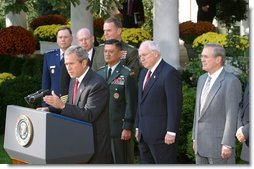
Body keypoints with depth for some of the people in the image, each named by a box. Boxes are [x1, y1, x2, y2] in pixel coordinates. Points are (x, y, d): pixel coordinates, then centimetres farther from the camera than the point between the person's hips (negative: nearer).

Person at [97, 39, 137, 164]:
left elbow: (131, 104, -10)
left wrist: (127, 128, -13)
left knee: (122, 162, 1)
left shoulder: (127, 75, -7)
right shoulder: (100, 73, 12)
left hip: (120, 128, -6)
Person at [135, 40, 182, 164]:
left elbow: (174, 105, -16)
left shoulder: (169, 73, -11)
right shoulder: (144, 73, 16)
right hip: (144, 135, 9)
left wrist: (171, 132, -19)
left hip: (161, 135, -8)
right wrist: (138, 127, 18)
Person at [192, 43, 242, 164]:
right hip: (201, 144, 8)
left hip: (219, 144, -7)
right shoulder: (202, 79, 12)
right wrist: (195, 137, 17)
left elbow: (232, 116, -16)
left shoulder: (231, 81, -12)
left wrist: (227, 145, -18)